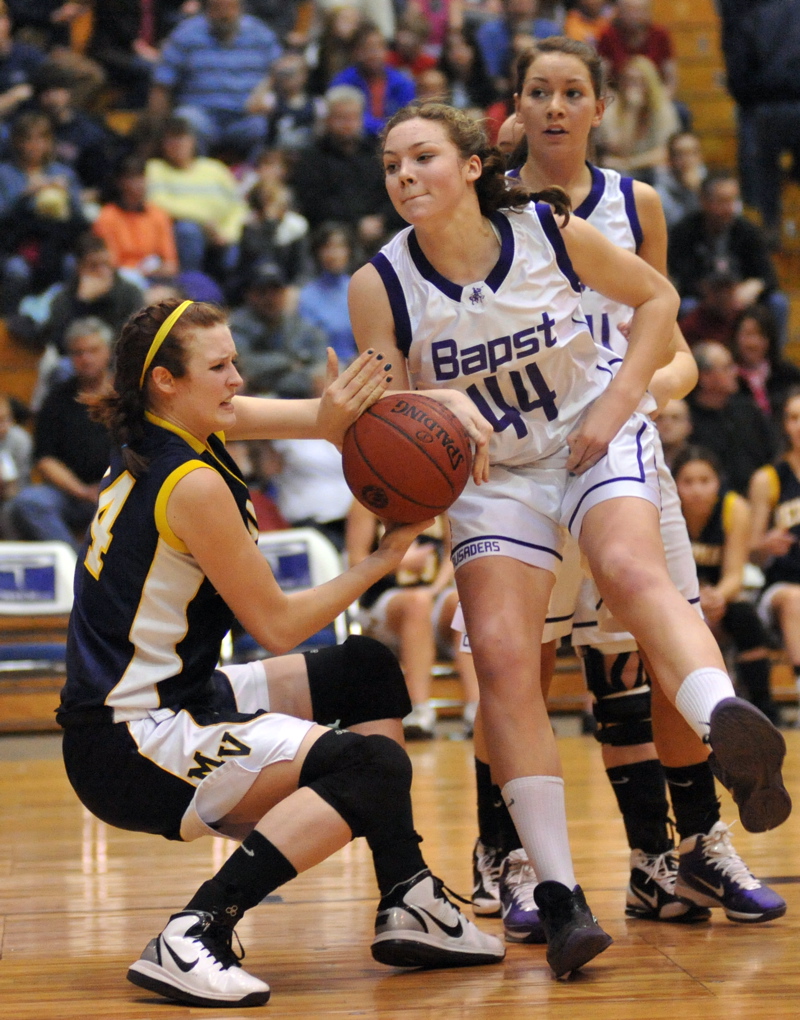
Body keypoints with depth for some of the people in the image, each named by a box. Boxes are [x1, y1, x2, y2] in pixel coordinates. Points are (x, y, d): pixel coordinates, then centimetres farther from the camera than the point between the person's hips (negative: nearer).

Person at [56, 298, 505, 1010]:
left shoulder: (151, 436, 6)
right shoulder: (193, 484, -20)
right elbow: (276, 625, -13)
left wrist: (331, 416, -14)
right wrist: (382, 560, -2)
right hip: (130, 747, -10)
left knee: (368, 672, 21)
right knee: (371, 766, -24)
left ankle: (408, 904, 19)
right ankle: (193, 935, -25)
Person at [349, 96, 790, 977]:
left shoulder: (549, 232, -12)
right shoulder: (381, 285, -14)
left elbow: (656, 299, 2)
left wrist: (617, 401, -10)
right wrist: (440, 407, -34)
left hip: (594, 440, -1)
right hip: (491, 474, 1)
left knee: (631, 572, -32)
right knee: (502, 658, -14)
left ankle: (730, 728, -59)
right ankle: (557, 894, -10)